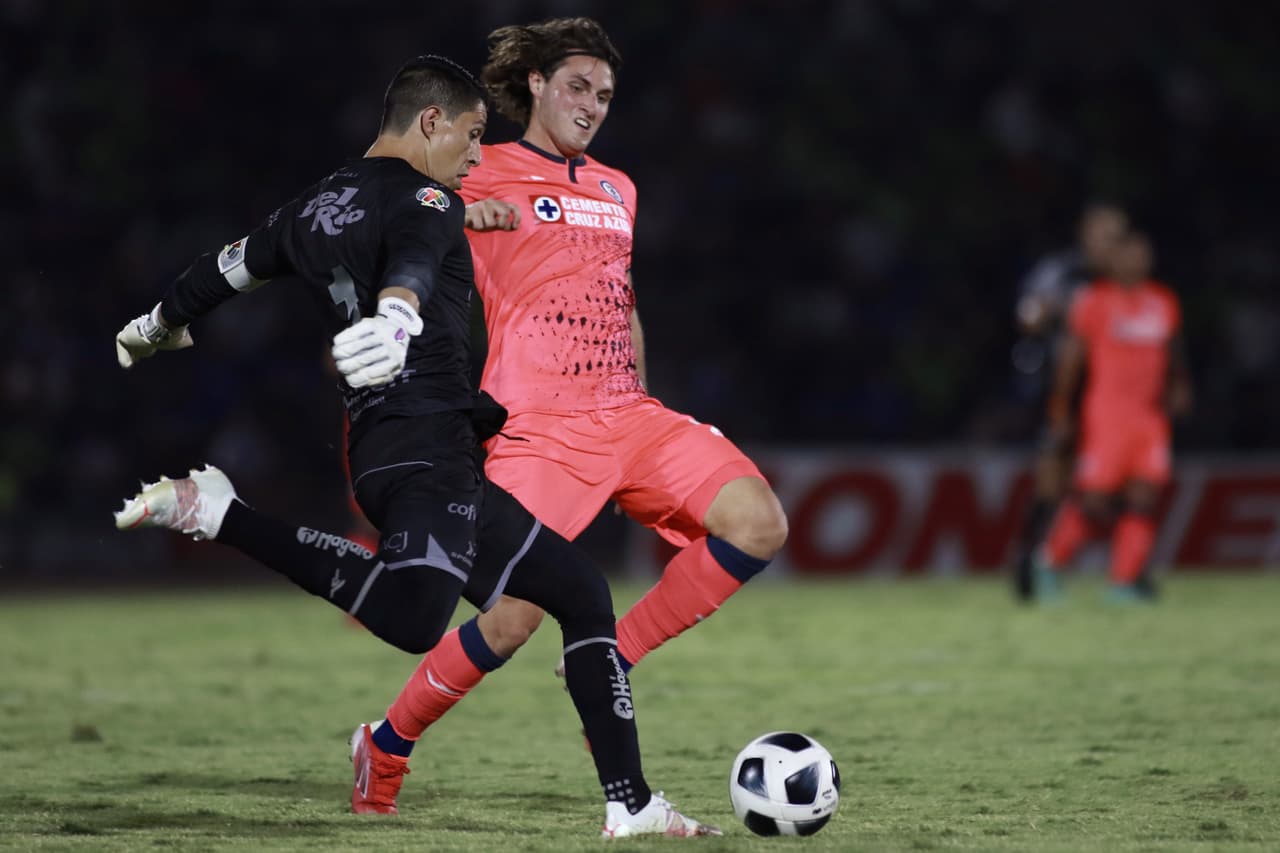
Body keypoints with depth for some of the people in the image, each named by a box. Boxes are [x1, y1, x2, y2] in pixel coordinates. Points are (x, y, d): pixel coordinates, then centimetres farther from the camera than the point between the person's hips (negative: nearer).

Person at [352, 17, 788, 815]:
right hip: (537, 423, -6)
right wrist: (459, 212, -26)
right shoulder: (484, 175, 2)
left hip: (626, 416, 6)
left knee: (759, 524, -14)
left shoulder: (617, 191, 21)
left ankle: (607, 663, -3)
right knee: (514, 621, -14)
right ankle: (389, 743, 11)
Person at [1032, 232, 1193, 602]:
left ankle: (1125, 581, 4)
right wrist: (1059, 408, -1)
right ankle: (1051, 559, 15)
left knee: (1143, 500, -2)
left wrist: (1179, 385, 5)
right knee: (1094, 501, -7)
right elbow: (1073, 354, -1)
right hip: (1107, 414, -5)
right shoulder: (1094, 300, -5)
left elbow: (1175, 350, 22)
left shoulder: (1164, 302, 11)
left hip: (1152, 415, 5)